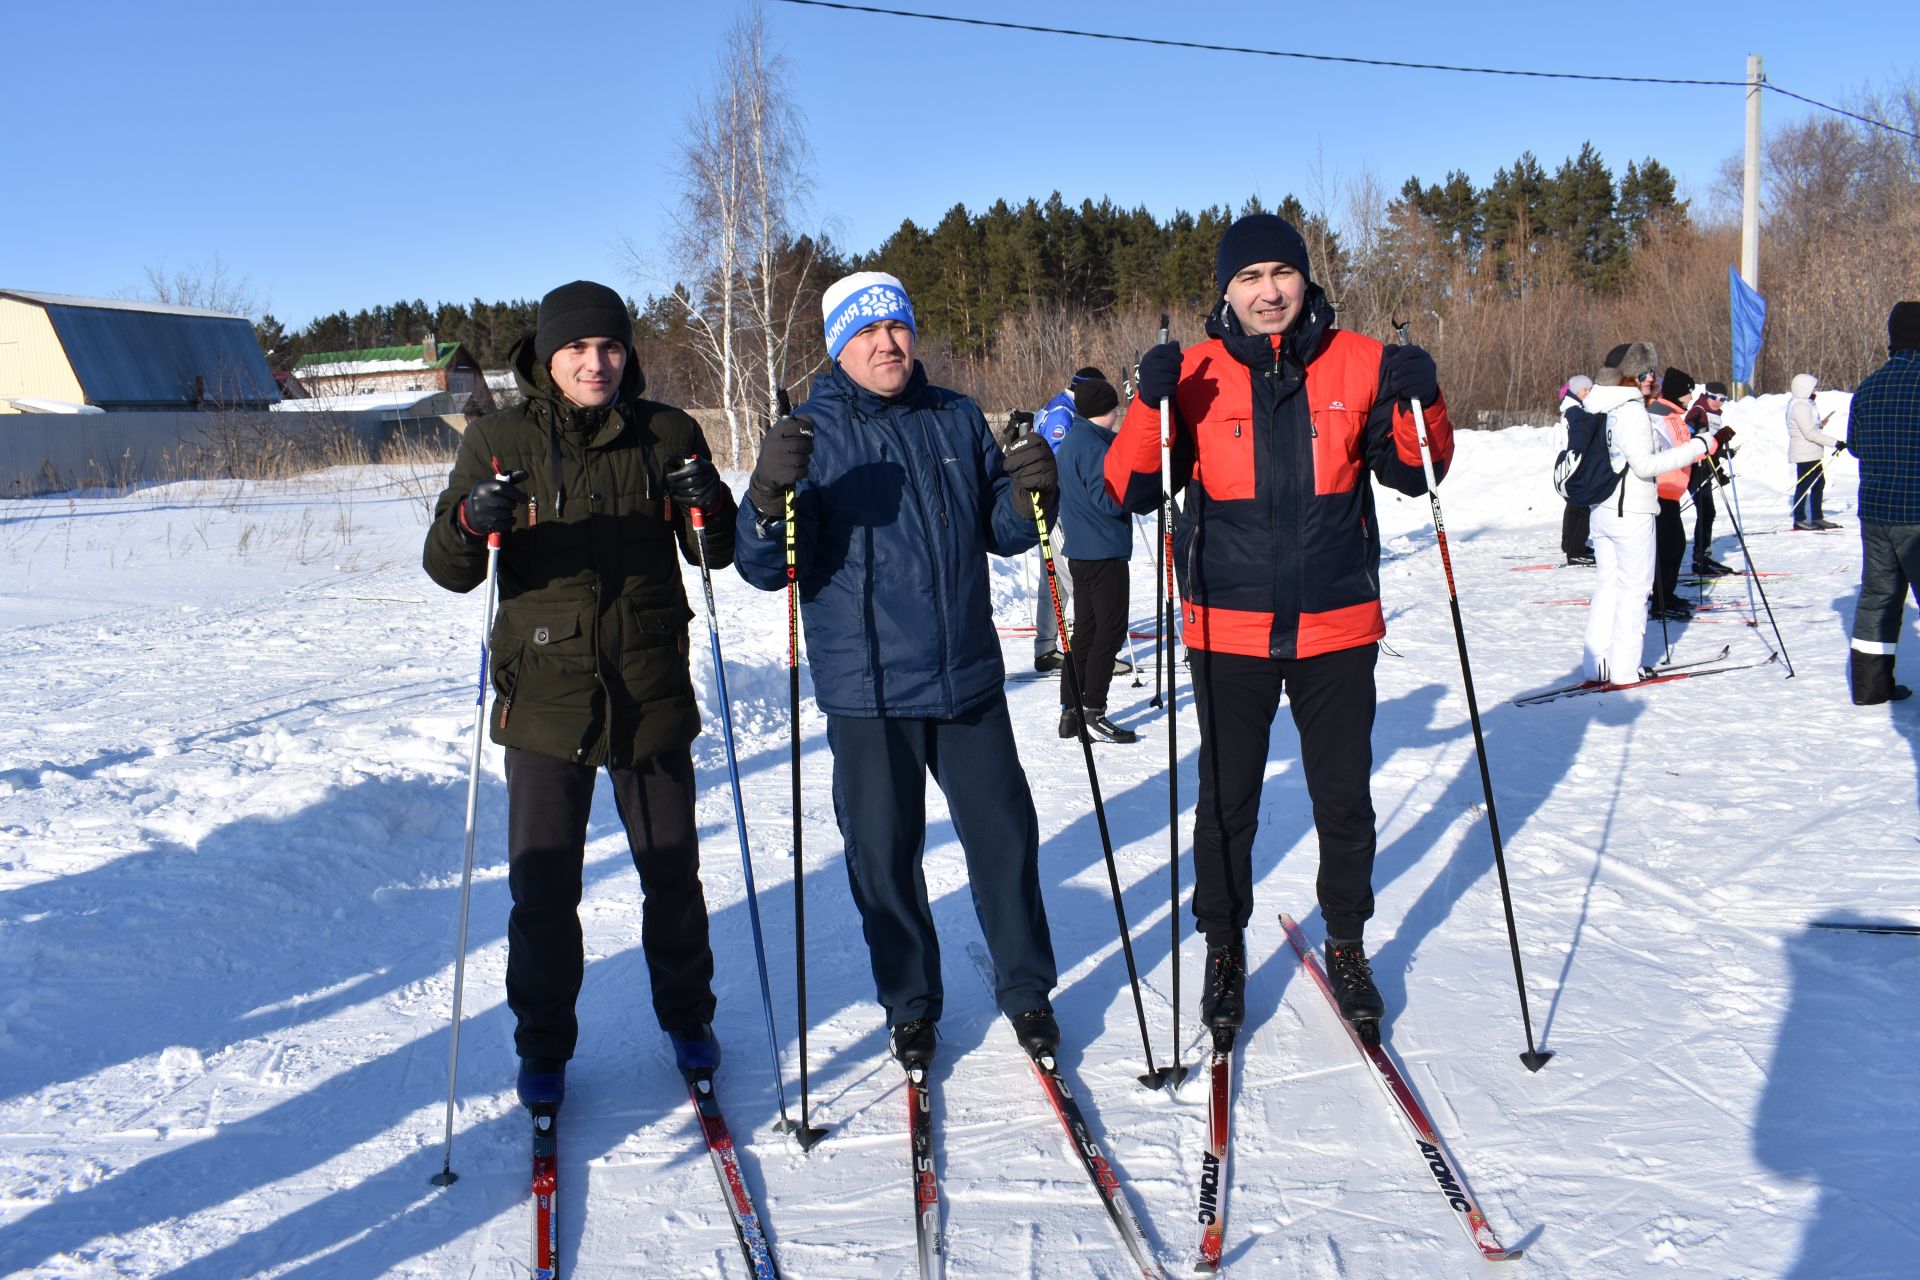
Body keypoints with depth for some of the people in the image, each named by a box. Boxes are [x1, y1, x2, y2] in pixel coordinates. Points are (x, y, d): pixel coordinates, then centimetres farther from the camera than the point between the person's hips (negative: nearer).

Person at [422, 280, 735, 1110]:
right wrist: (472, 522, -24)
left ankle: (687, 1019, 34)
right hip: (545, 697, -1)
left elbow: (717, 553, 6)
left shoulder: (667, 435, 2)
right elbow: (448, 570, -3)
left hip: (652, 697, 1)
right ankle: (543, 1047, 25)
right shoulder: (499, 441, -1)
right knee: (542, 892, 6)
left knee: (673, 876, 13)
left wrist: (707, 507, -15)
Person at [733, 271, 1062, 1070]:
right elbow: (766, 568, -9)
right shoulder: (812, 433, -2)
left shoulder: (957, 420, 7)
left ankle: (1027, 989, 28)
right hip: (867, 689, -2)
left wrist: (1028, 495, -10)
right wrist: (769, 497, -29)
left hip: (968, 676, 2)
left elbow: (999, 531, 12)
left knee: (1004, 834, 9)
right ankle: (909, 1005, 26)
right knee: (883, 853, 7)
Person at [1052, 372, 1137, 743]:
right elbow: (1109, 500, -22)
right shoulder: (1094, 446, -16)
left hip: (1081, 552, 10)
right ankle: (1092, 713, -4)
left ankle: (1071, 711, 16)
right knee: (1110, 630, -4)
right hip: (1104, 552, -10)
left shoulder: (1069, 443, 14)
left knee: (1086, 629, 13)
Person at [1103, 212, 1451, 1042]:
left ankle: (1346, 944, 33)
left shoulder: (1357, 364, 0)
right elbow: (1131, 490, -6)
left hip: (1337, 626, 1)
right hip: (1228, 630, -1)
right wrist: (1151, 406, -22)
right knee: (1227, 801, 10)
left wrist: (1420, 403, -11)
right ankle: (1224, 951, 29)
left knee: (1345, 798, 13)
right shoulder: (1196, 375, -2)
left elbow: (1414, 472, 8)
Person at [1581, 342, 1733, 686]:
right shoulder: (1632, 411, -15)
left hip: (1601, 511, 8)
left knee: (1607, 584, 13)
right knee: (1633, 589, -1)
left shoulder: (1601, 409, 12)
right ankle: (1624, 670, 2)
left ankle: (1598, 667, 14)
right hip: (1631, 513, -8)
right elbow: (1646, 464, -22)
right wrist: (1702, 446, -22)